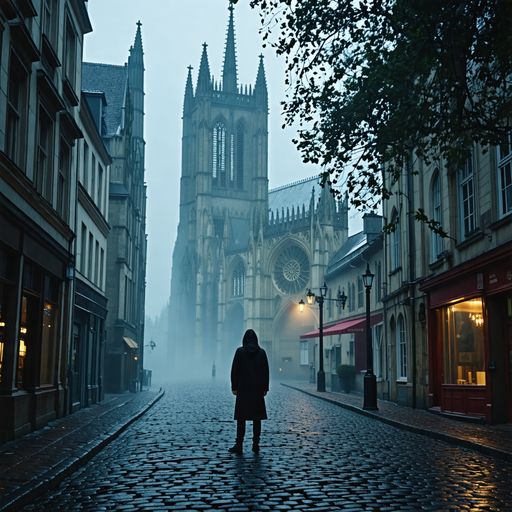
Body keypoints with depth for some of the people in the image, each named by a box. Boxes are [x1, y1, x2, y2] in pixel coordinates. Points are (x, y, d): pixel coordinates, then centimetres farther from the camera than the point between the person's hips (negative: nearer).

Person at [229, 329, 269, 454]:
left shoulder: (240, 351, -4)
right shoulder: (261, 352, 2)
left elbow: (235, 370, -5)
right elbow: (266, 371, 3)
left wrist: (234, 387, 0)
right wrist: (265, 388, 9)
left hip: (243, 388, -2)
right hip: (258, 388, 2)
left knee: (241, 417, 2)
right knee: (256, 417, 7)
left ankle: (239, 445, 1)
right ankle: (256, 444, 7)